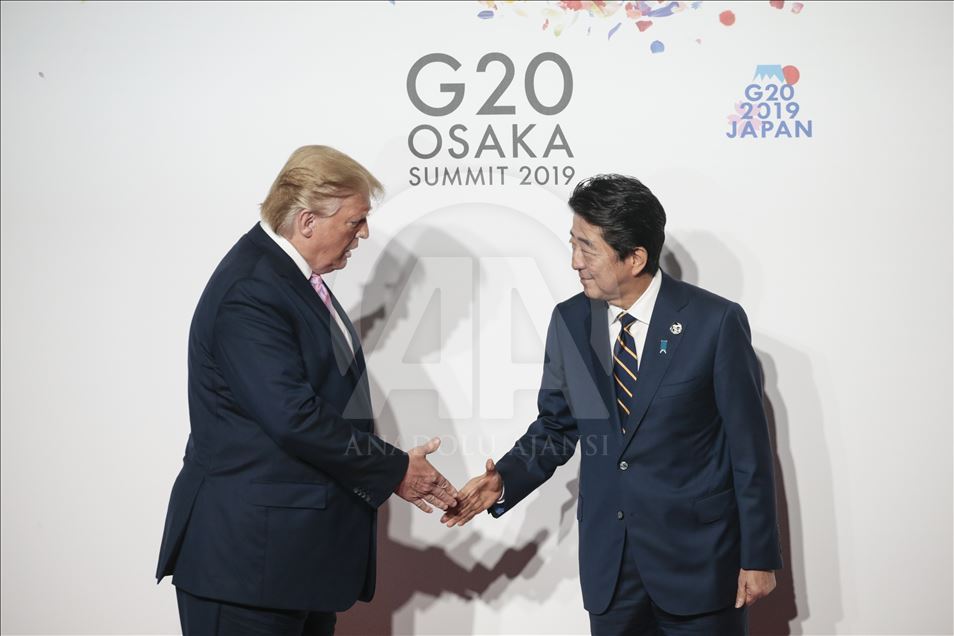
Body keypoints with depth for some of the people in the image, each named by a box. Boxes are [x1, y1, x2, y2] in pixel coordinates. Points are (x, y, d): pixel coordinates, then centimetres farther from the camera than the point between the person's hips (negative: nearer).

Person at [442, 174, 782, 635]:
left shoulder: (715, 321, -12)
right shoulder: (569, 321, 0)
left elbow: (749, 446, -8)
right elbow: (556, 425, 9)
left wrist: (758, 555, -5)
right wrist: (504, 480, -9)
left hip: (697, 551, -3)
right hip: (607, 555, 4)